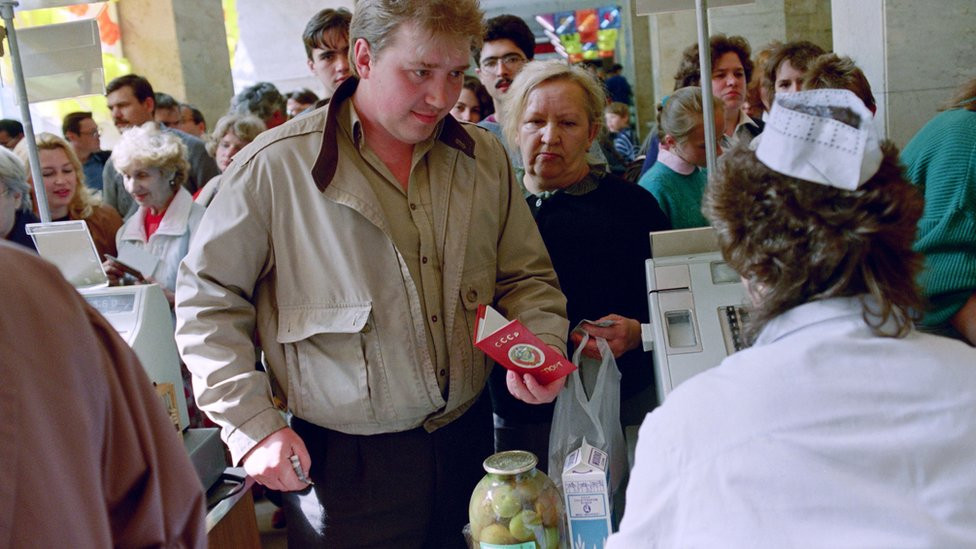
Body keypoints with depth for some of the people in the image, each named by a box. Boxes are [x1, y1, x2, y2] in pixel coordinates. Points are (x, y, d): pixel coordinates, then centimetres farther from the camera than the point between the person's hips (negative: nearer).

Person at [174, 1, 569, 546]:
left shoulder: (484, 157, 2)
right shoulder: (275, 167, -13)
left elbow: (526, 277, 11)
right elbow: (208, 300, -6)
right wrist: (252, 425, -11)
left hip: (467, 443, 5)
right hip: (345, 467, -4)